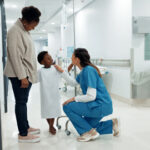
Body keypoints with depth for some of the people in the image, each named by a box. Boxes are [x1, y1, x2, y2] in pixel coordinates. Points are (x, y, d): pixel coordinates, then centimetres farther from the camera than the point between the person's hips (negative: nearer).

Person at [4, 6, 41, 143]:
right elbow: (15, 56, -19)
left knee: (23, 101, 16)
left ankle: (26, 127, 27)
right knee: (21, 102, -3)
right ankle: (23, 135, 5)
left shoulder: (25, 31, 15)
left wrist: (27, 75, 16)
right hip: (19, 74, -9)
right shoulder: (15, 31, -14)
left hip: (26, 73, 9)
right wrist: (22, 77, -19)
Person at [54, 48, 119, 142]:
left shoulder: (89, 70, -22)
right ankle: (111, 124, 20)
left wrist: (74, 99, -16)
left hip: (101, 105, -10)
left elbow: (91, 96, -26)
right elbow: (74, 83, 23)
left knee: (67, 107, -12)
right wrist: (62, 72, 18)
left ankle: (90, 132, -4)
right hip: (97, 104, 10)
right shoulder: (84, 71, 7)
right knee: (85, 126, 21)